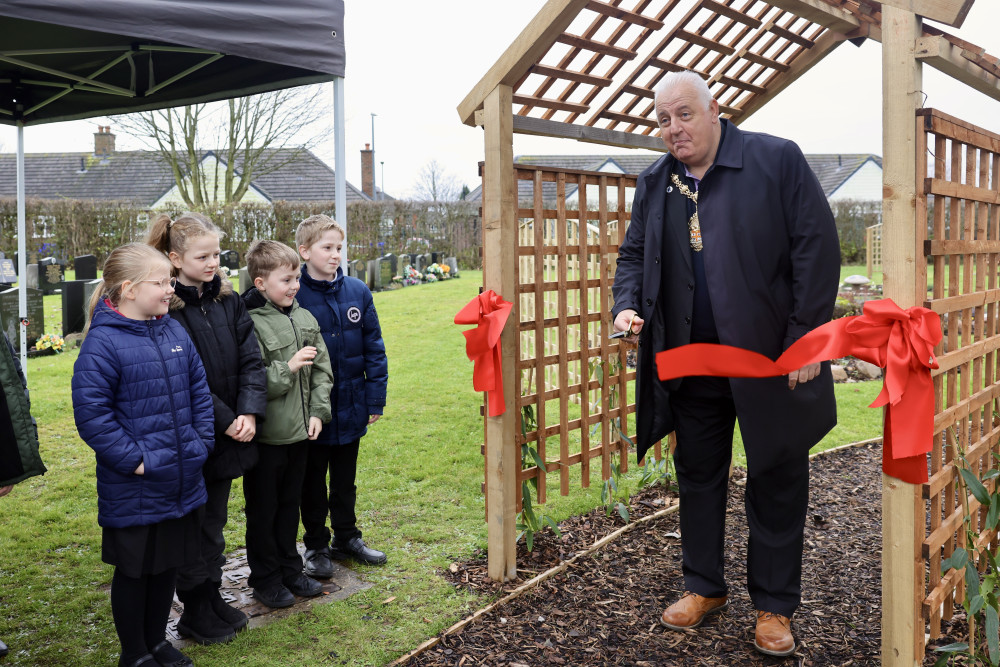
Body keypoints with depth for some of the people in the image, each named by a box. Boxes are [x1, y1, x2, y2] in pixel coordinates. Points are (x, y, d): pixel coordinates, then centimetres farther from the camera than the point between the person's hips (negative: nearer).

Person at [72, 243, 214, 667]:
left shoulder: (174, 332, 3)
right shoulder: (102, 343, -17)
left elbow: (198, 390, 11)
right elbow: (91, 413, -19)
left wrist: (202, 442, 3)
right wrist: (133, 459, -18)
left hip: (181, 482, 6)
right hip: (134, 489, -6)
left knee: (169, 563, 19)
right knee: (134, 569, 11)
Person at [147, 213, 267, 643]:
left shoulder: (228, 300, 4)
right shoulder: (165, 308, -15)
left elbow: (250, 360, 0)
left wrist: (249, 412, -13)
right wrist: (225, 420, -18)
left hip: (228, 435, 6)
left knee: (215, 521, 18)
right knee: (193, 525, 8)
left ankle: (212, 597, 34)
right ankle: (195, 613, 23)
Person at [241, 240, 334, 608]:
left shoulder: (305, 319, 4)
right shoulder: (250, 324, -17)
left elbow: (322, 369, 7)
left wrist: (318, 412, -1)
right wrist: (289, 368, -22)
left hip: (300, 431, 6)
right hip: (266, 436, -6)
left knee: (289, 504, 20)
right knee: (263, 510, 11)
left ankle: (290, 570, 34)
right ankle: (265, 579, 25)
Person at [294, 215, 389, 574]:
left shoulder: (357, 291, -3)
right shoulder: (293, 296, -13)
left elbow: (374, 348, 2)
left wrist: (376, 398, 0)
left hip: (350, 407, 3)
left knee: (345, 480, 20)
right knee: (313, 483, 14)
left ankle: (347, 537, 37)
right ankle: (316, 546, 29)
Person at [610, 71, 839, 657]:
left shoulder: (777, 160, -7)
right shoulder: (655, 184, 8)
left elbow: (818, 248, -10)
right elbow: (634, 256, 16)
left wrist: (805, 339, -14)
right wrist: (627, 305, -5)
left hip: (770, 359, -4)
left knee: (776, 485, 6)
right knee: (698, 477, 15)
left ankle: (775, 607, 22)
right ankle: (705, 587, 32)